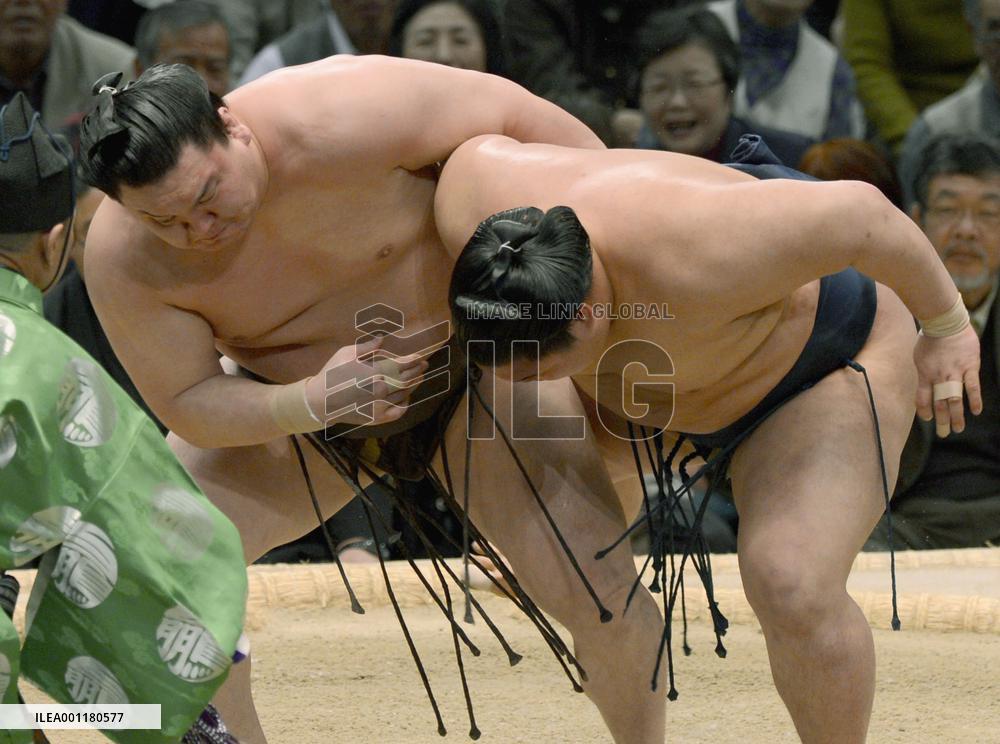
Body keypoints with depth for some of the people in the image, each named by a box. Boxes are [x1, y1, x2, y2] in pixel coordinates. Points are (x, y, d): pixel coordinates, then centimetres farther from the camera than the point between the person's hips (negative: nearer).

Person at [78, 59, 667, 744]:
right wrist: (315, 400, -36)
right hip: (295, 406, 3)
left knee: (601, 591, -15)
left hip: (474, 357, -3)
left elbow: (514, 114, -25)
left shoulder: (331, 123, -36)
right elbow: (189, 408, -16)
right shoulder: (123, 260, -25)